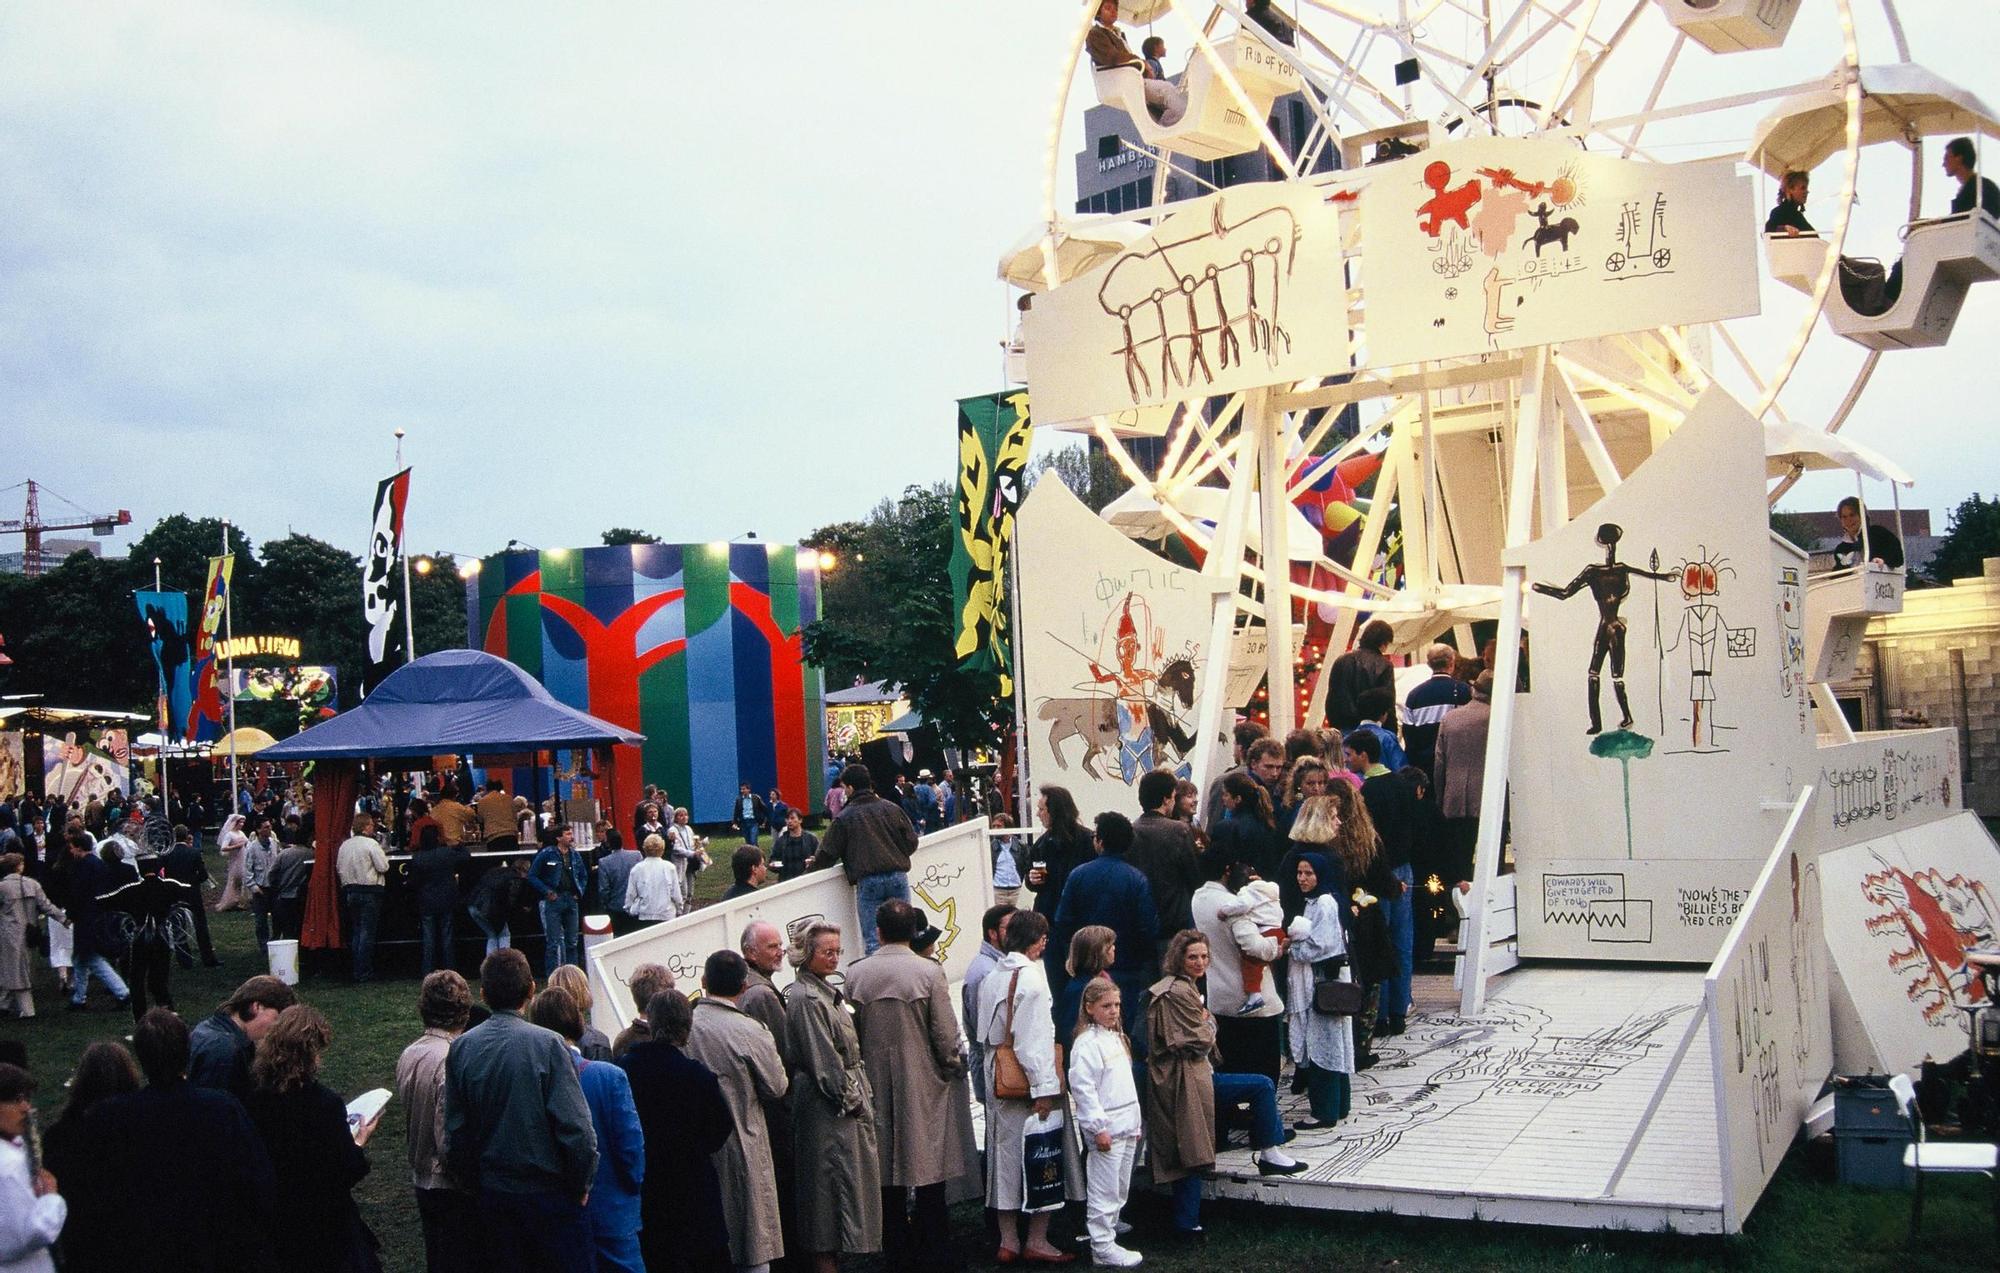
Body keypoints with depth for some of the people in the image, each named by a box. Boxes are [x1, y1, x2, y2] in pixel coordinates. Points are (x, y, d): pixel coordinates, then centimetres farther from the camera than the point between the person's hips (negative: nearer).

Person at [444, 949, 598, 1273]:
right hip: (549, 1191, -4)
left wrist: (472, 1177, 15)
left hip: (492, 1194, 5)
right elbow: (576, 1126, -19)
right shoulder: (546, 1044, -17)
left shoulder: (461, 1048, -4)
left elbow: (455, 1128, 2)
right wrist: (582, 1185, -5)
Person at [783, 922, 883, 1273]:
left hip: (847, 1102, 10)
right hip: (829, 1107, -10)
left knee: (842, 1178, 13)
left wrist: (860, 1094, 14)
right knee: (834, 1176, -5)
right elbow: (824, 1059, -19)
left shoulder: (824, 991, 14)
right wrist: (850, 1097, -14)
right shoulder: (804, 998, -16)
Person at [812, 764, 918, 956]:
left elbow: (828, 854, 2)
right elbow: (911, 842, 10)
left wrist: (814, 862, 23)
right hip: (898, 877, 3)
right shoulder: (892, 808, 9)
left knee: (872, 940, 1)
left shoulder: (844, 817, 0)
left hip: (868, 881, -3)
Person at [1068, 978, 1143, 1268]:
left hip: (1126, 1127, 9)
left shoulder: (1118, 1038, 15)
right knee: (1104, 1192, -4)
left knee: (1120, 1191, 14)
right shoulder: (1087, 1044, -14)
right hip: (1105, 1130, -9)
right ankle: (1102, 1247, 3)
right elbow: (1082, 1087, -19)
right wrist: (1098, 1127, -20)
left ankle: (1107, 1237, 22)